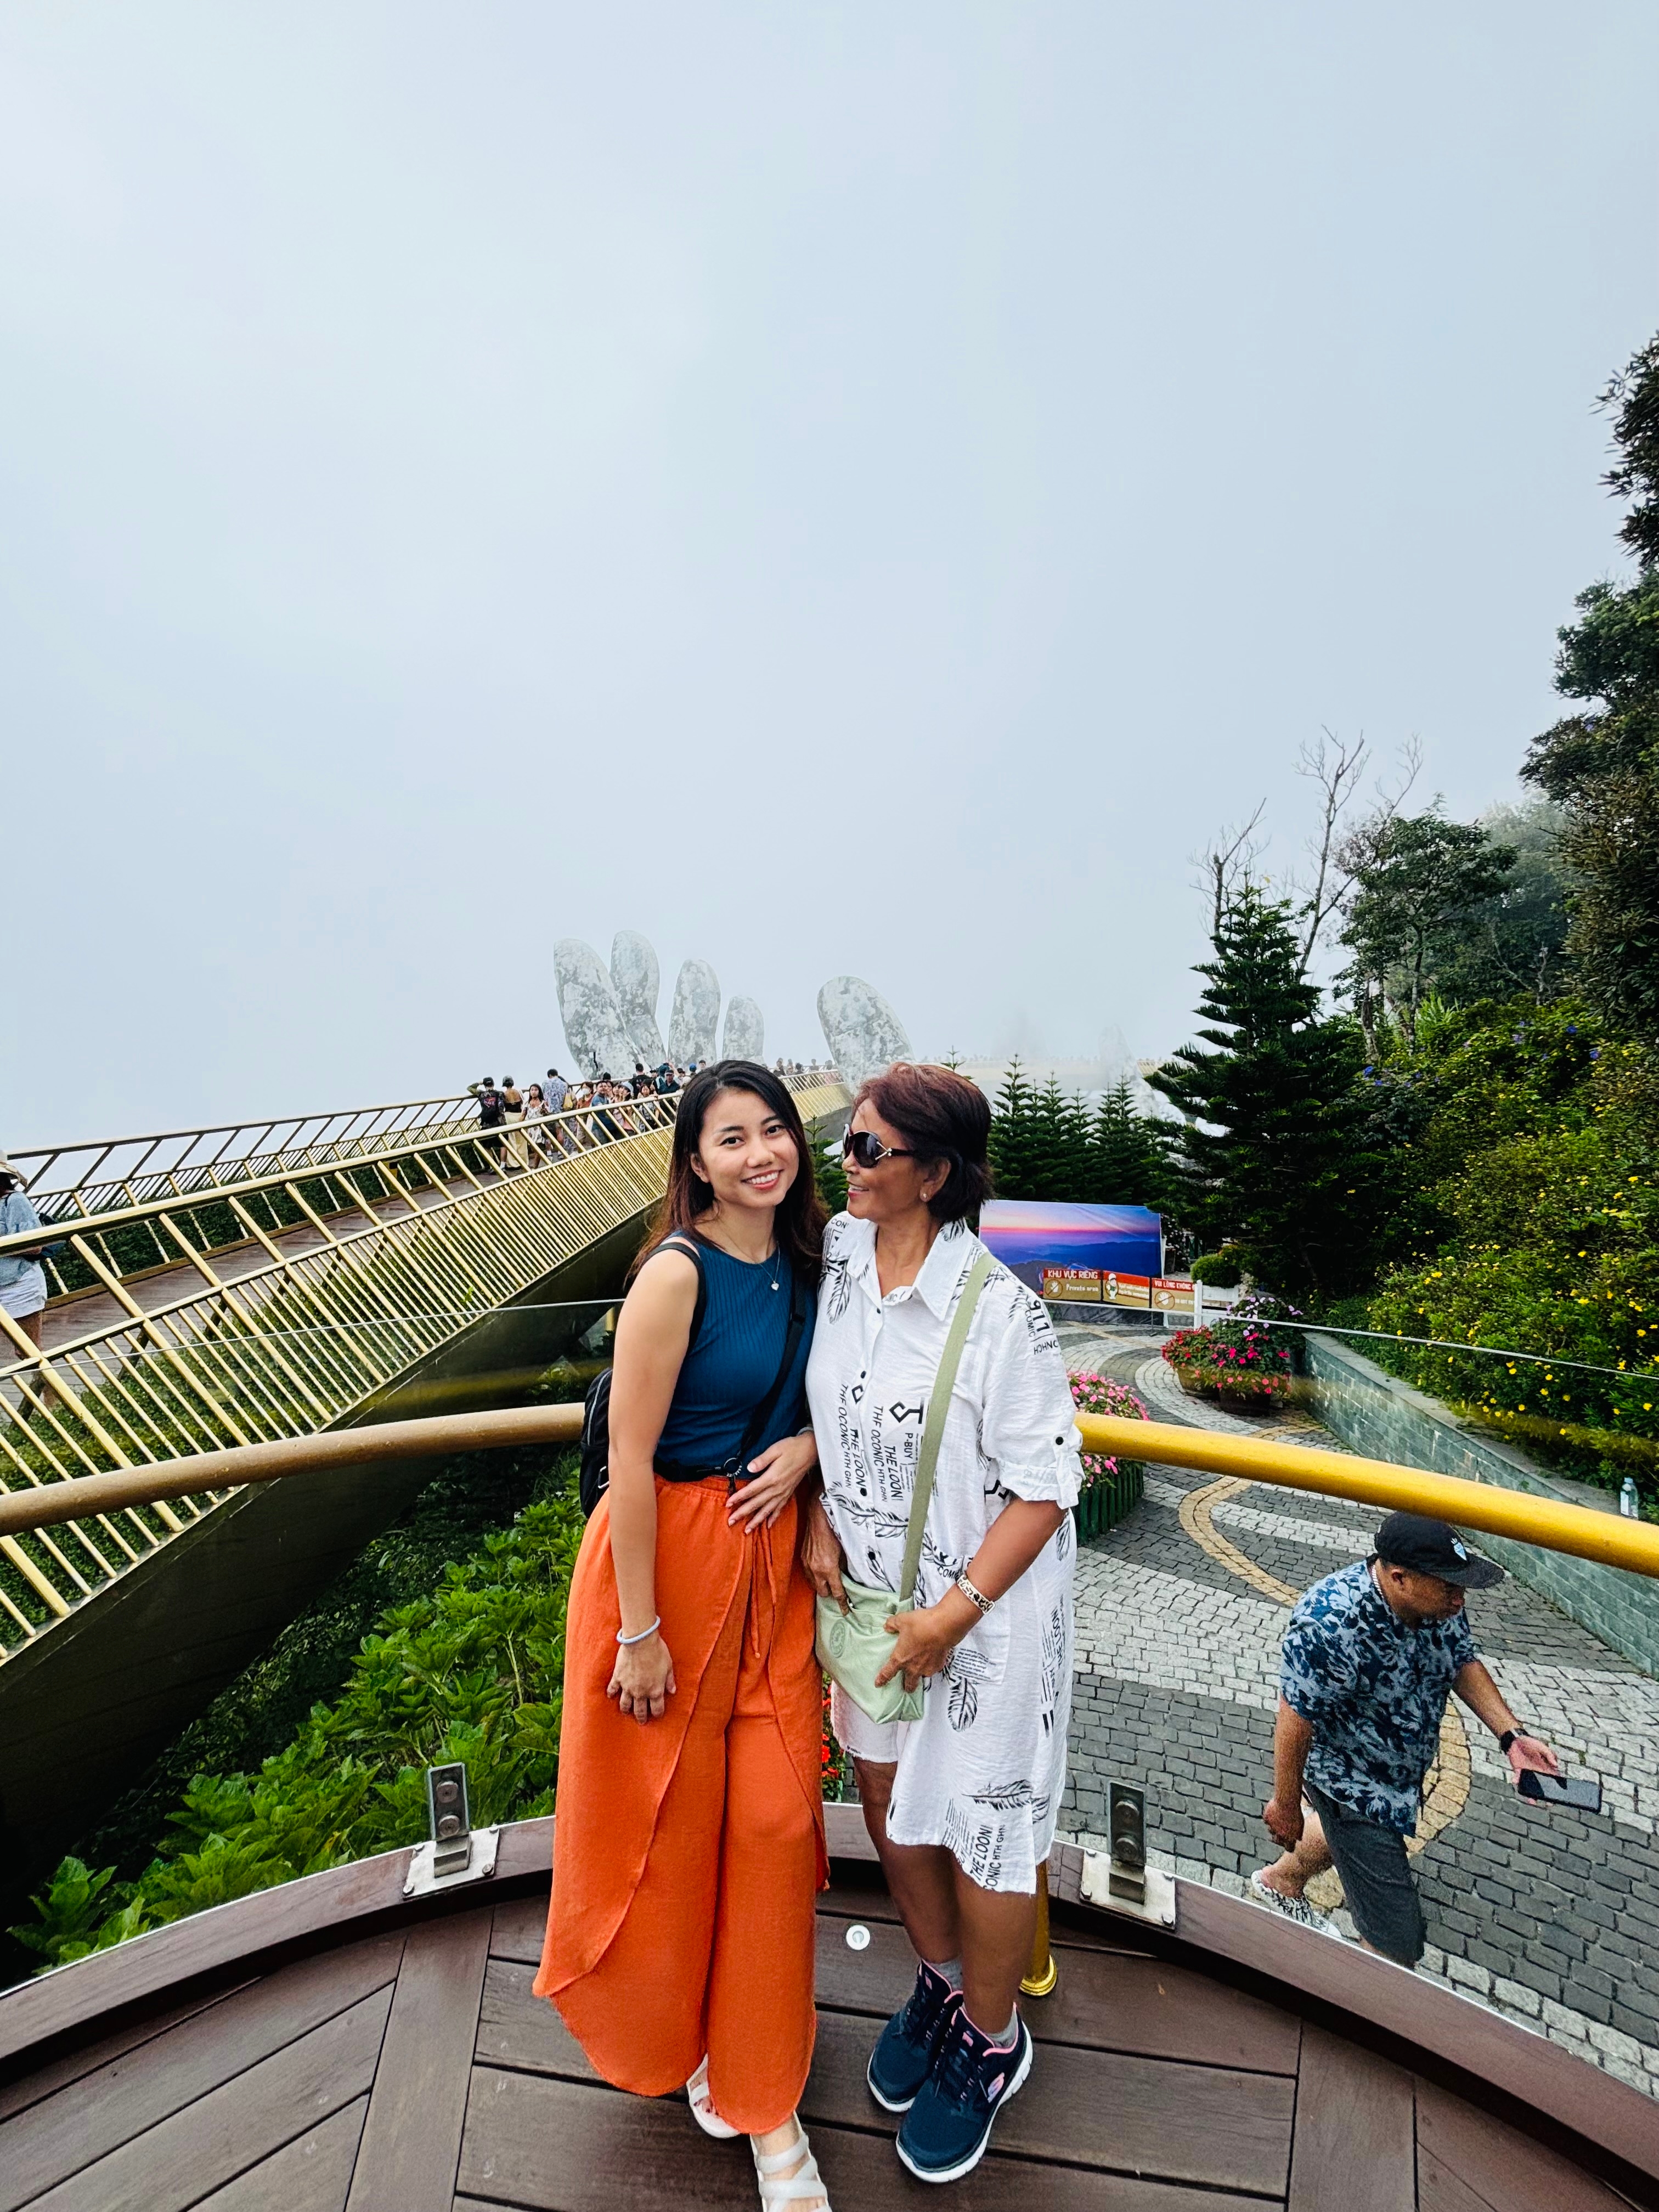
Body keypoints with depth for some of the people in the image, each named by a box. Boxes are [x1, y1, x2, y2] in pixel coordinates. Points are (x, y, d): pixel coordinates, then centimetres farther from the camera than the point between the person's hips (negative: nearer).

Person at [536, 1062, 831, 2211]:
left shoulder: (801, 1262, 0)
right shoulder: (679, 1272, -21)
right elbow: (631, 1458, -19)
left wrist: (806, 1444, -8)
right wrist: (640, 1630, -14)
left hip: (772, 1555, 6)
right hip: (671, 1554, -5)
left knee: (774, 1815, 13)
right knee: (671, 1816, 16)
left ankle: (762, 2090, 38)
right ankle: (677, 2027, 49)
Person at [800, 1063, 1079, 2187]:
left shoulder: (1001, 1311, -26)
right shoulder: (840, 1259, -7)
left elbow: (1045, 1488, -18)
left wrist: (955, 1611, -17)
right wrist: (820, 1526, -2)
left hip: (987, 1607, -6)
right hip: (868, 1589, 6)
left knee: (980, 1830, 15)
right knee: (888, 1796, 24)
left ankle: (992, 2040, 47)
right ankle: (940, 1981, 54)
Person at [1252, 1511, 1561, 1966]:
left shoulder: (1437, 1599, -18)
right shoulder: (1328, 1625, -40)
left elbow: (1463, 1663, 1)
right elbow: (1295, 1721, -29)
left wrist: (1512, 1735, -12)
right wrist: (1286, 1805, -18)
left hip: (1403, 1768, 8)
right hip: (1351, 1783, -8)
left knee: (1348, 1829, 34)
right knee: (1398, 1941, 0)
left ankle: (1279, 1882, 61)